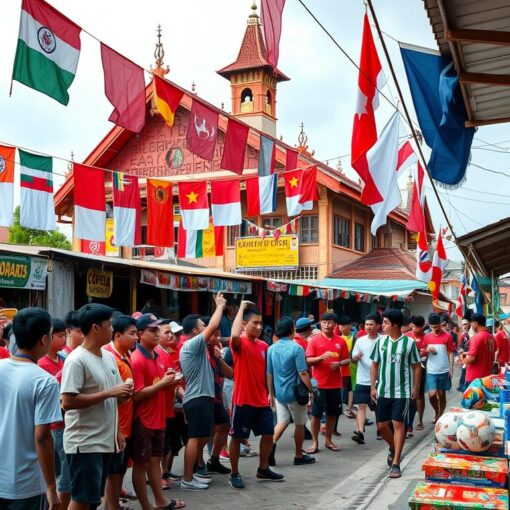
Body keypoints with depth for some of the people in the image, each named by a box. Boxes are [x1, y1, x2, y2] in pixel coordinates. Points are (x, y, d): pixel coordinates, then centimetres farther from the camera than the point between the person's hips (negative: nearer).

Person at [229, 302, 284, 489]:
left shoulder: (264, 346, 8)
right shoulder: (240, 344, -13)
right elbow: (234, 335, -38)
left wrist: (269, 393, 15)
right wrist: (242, 307, -28)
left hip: (262, 401, 7)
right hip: (243, 401, -7)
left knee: (268, 434, 13)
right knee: (237, 437, 5)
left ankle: (263, 469, 30)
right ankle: (234, 474, 19)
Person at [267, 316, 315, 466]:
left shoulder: (272, 349, 2)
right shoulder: (296, 348, -15)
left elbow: (269, 374, 8)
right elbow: (303, 373, -17)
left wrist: (271, 393, 17)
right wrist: (311, 390, -7)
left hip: (279, 392, 5)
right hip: (294, 392, -5)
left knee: (282, 421, 12)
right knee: (299, 424, 10)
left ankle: (272, 443, -13)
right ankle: (299, 456, 20)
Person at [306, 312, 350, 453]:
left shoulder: (341, 341, 5)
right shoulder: (314, 340, -4)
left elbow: (347, 360, 10)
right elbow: (308, 360, -7)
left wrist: (339, 363, -11)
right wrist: (321, 357, -23)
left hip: (335, 384, 3)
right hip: (319, 383, -3)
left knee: (332, 413, 10)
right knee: (316, 413, 2)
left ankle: (328, 440, 23)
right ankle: (314, 442, 11)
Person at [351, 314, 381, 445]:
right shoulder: (360, 340, 2)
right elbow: (353, 359, 4)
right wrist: (356, 357, -17)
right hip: (362, 380, 1)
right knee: (361, 406, -7)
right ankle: (360, 433, -13)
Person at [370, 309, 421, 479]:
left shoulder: (409, 342, -7)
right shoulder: (381, 341, 2)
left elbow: (416, 366, 1)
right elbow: (374, 365, 9)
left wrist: (415, 387, -2)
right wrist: (373, 387, 5)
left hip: (402, 391, -4)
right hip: (383, 391, 4)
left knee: (398, 424, -4)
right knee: (382, 425, 8)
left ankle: (396, 463, 2)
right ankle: (393, 448, 37)